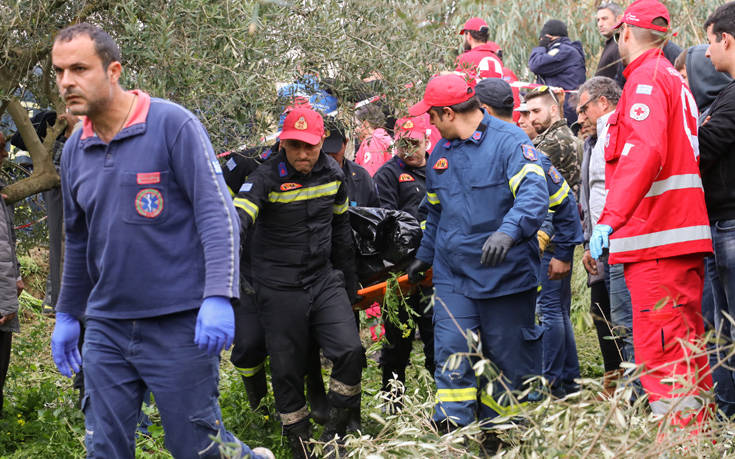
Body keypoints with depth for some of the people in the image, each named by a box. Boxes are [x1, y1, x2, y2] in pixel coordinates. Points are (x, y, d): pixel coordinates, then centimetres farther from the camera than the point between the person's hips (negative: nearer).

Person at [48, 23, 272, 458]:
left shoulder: (173, 125, -9)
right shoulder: (75, 150, 9)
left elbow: (218, 215, -14)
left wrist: (219, 298, -23)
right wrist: (67, 315, 25)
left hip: (180, 324, -6)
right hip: (106, 330, 6)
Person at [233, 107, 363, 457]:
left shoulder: (332, 173, 2)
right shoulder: (267, 177, -14)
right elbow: (240, 212, -31)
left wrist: (348, 280, 21)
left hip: (324, 280, 4)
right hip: (280, 289, -4)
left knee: (349, 351, -12)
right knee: (287, 369, 2)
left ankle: (336, 431, 8)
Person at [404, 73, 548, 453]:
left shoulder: (508, 141, -11)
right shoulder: (440, 153, 12)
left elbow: (534, 192, -26)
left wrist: (508, 231, -42)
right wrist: (424, 256, 37)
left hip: (506, 275, -5)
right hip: (453, 277, 5)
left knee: (508, 362, 5)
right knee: (452, 357, -7)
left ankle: (494, 438, 21)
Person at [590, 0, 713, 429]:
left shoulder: (646, 78, -9)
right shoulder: (676, 80, 22)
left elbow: (644, 152, -24)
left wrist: (610, 218, -29)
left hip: (656, 239, -10)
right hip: (687, 233, 10)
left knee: (660, 351, -12)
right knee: (687, 347, 14)